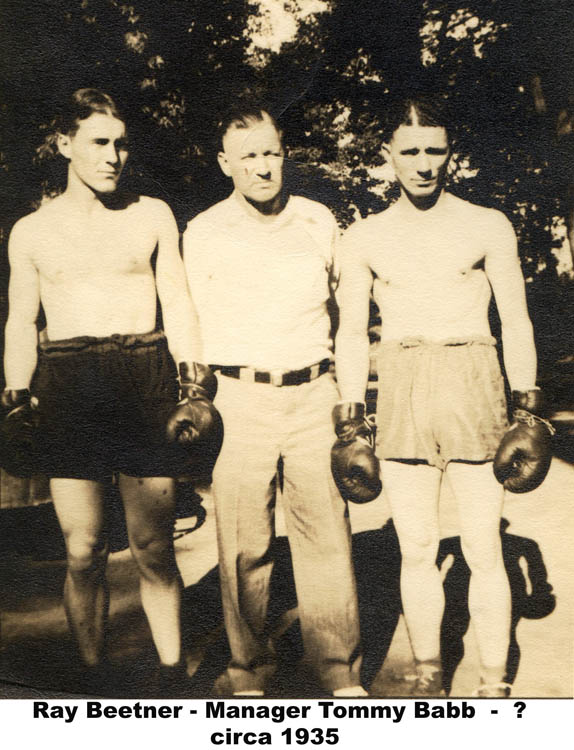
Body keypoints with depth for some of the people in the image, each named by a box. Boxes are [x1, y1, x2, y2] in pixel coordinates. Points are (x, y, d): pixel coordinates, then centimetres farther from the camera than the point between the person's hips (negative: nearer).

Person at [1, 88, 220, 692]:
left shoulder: (153, 215, 12)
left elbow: (178, 304, 11)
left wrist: (192, 379, -1)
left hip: (145, 378, 0)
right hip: (67, 386, 1)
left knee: (153, 546, 2)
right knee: (83, 550, 0)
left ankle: (171, 672, 17)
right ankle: (92, 675, 16)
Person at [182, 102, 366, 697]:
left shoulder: (320, 221, 10)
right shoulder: (202, 233, 4)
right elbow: (196, 328, 7)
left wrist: (346, 390, 17)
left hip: (313, 395, 2)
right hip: (240, 398, -1)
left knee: (327, 532, 2)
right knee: (243, 541, 3)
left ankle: (338, 669, 16)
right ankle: (249, 665, 21)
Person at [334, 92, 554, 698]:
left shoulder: (487, 227, 5)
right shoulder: (364, 238, 8)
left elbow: (516, 321, 6)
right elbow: (351, 331, 10)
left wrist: (526, 405, 2)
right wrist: (352, 415, 5)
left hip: (473, 391, -1)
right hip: (401, 394, 2)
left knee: (483, 550, 1)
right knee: (416, 548, 8)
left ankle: (493, 686, 17)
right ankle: (427, 675, 24)